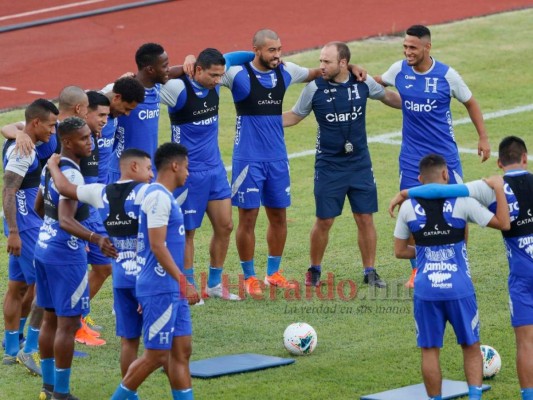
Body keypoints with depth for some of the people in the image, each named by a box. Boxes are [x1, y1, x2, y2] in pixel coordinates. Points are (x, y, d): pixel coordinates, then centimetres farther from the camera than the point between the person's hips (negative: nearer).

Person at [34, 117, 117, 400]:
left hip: (43, 248, 9)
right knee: (68, 323, -3)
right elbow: (66, 221, -32)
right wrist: (96, 239, -43)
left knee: (50, 319, 16)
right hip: (66, 255, -9)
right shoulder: (71, 175, -21)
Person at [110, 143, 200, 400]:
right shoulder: (158, 196, -15)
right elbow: (157, 246, -21)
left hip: (172, 291, 10)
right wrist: (182, 281, -22)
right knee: (156, 355, -3)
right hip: (160, 290, -10)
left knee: (182, 350, 9)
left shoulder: (165, 196, 15)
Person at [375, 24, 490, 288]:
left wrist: (483, 138, 2)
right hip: (411, 155, 2)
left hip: (445, 154, -2)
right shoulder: (399, 71, -4)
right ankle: (417, 269, 15)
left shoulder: (447, 75, -10)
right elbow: (377, 84, 16)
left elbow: (470, 103, 4)